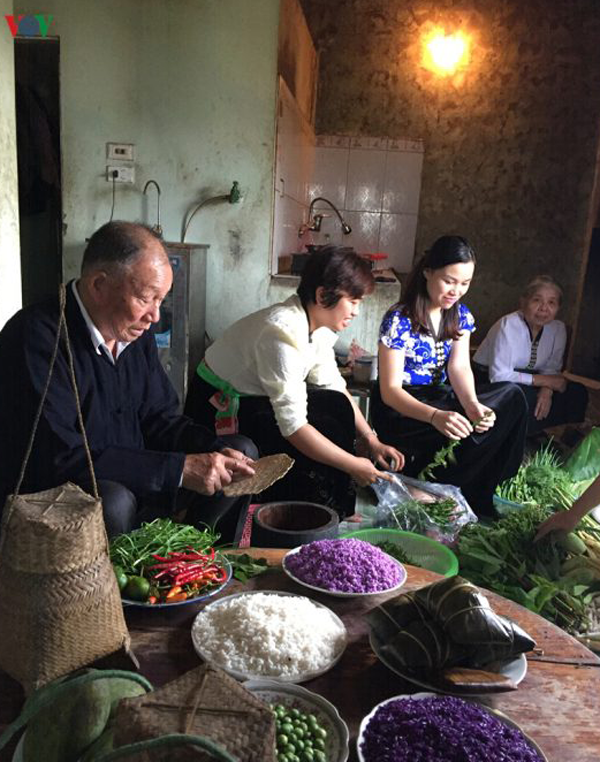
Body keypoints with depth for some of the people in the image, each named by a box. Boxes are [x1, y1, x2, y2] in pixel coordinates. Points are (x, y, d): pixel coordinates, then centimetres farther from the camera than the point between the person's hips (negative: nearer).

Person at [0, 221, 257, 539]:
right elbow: (59, 458, -30)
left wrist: (219, 453, -11)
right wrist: (180, 469, -30)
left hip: (128, 485, 8)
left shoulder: (136, 332, 2)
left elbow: (159, 419, 8)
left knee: (242, 451, 4)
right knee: (113, 501, -39)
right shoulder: (37, 336, -23)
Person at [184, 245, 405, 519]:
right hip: (220, 407, -8)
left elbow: (334, 387, 3)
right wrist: (353, 466, -25)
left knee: (337, 406, -6)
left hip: (253, 397, 8)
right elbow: (293, 426, -33)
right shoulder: (283, 333, -33)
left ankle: (336, 512, 5)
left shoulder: (318, 325, -6)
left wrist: (371, 441, -5)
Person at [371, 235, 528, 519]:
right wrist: (436, 416, -40)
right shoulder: (399, 320, -18)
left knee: (512, 397, -14)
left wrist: (473, 405, -31)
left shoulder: (460, 315, 2)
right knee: (459, 431, -32)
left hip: (440, 398, 7)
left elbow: (459, 367, -9)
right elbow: (390, 390, -22)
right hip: (400, 410, -6)